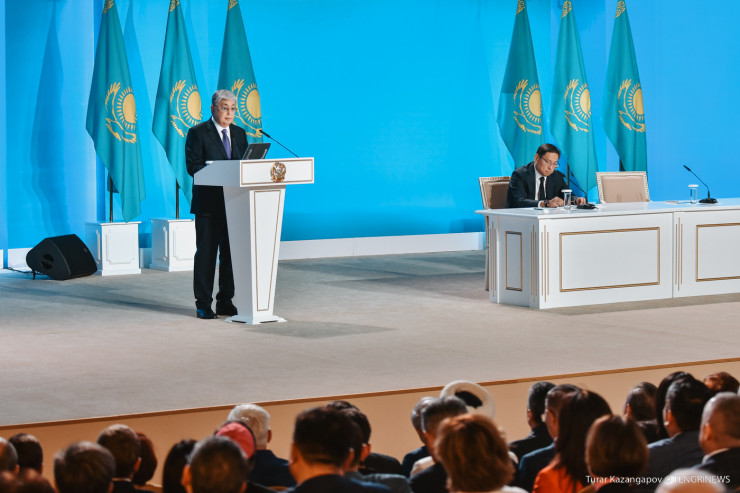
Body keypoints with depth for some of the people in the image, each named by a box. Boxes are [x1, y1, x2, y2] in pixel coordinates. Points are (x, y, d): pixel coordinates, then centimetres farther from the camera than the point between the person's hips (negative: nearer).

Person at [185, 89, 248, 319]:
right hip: (209, 203, -5)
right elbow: (193, 166, -11)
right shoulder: (198, 133, -3)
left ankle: (225, 302, 15)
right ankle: (203, 304, 3)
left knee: (230, 253, 7)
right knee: (206, 253, -2)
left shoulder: (239, 133, 14)